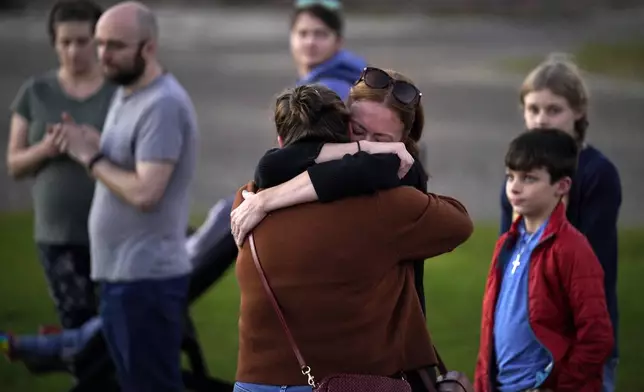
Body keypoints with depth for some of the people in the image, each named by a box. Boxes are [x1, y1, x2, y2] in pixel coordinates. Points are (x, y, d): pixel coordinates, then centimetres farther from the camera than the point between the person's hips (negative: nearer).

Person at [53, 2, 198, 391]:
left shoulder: (162, 105, -18)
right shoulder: (125, 94, 14)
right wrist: (89, 150, 2)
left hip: (146, 277, -10)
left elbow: (144, 192, -24)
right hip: (122, 273, 10)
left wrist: (91, 157, -13)